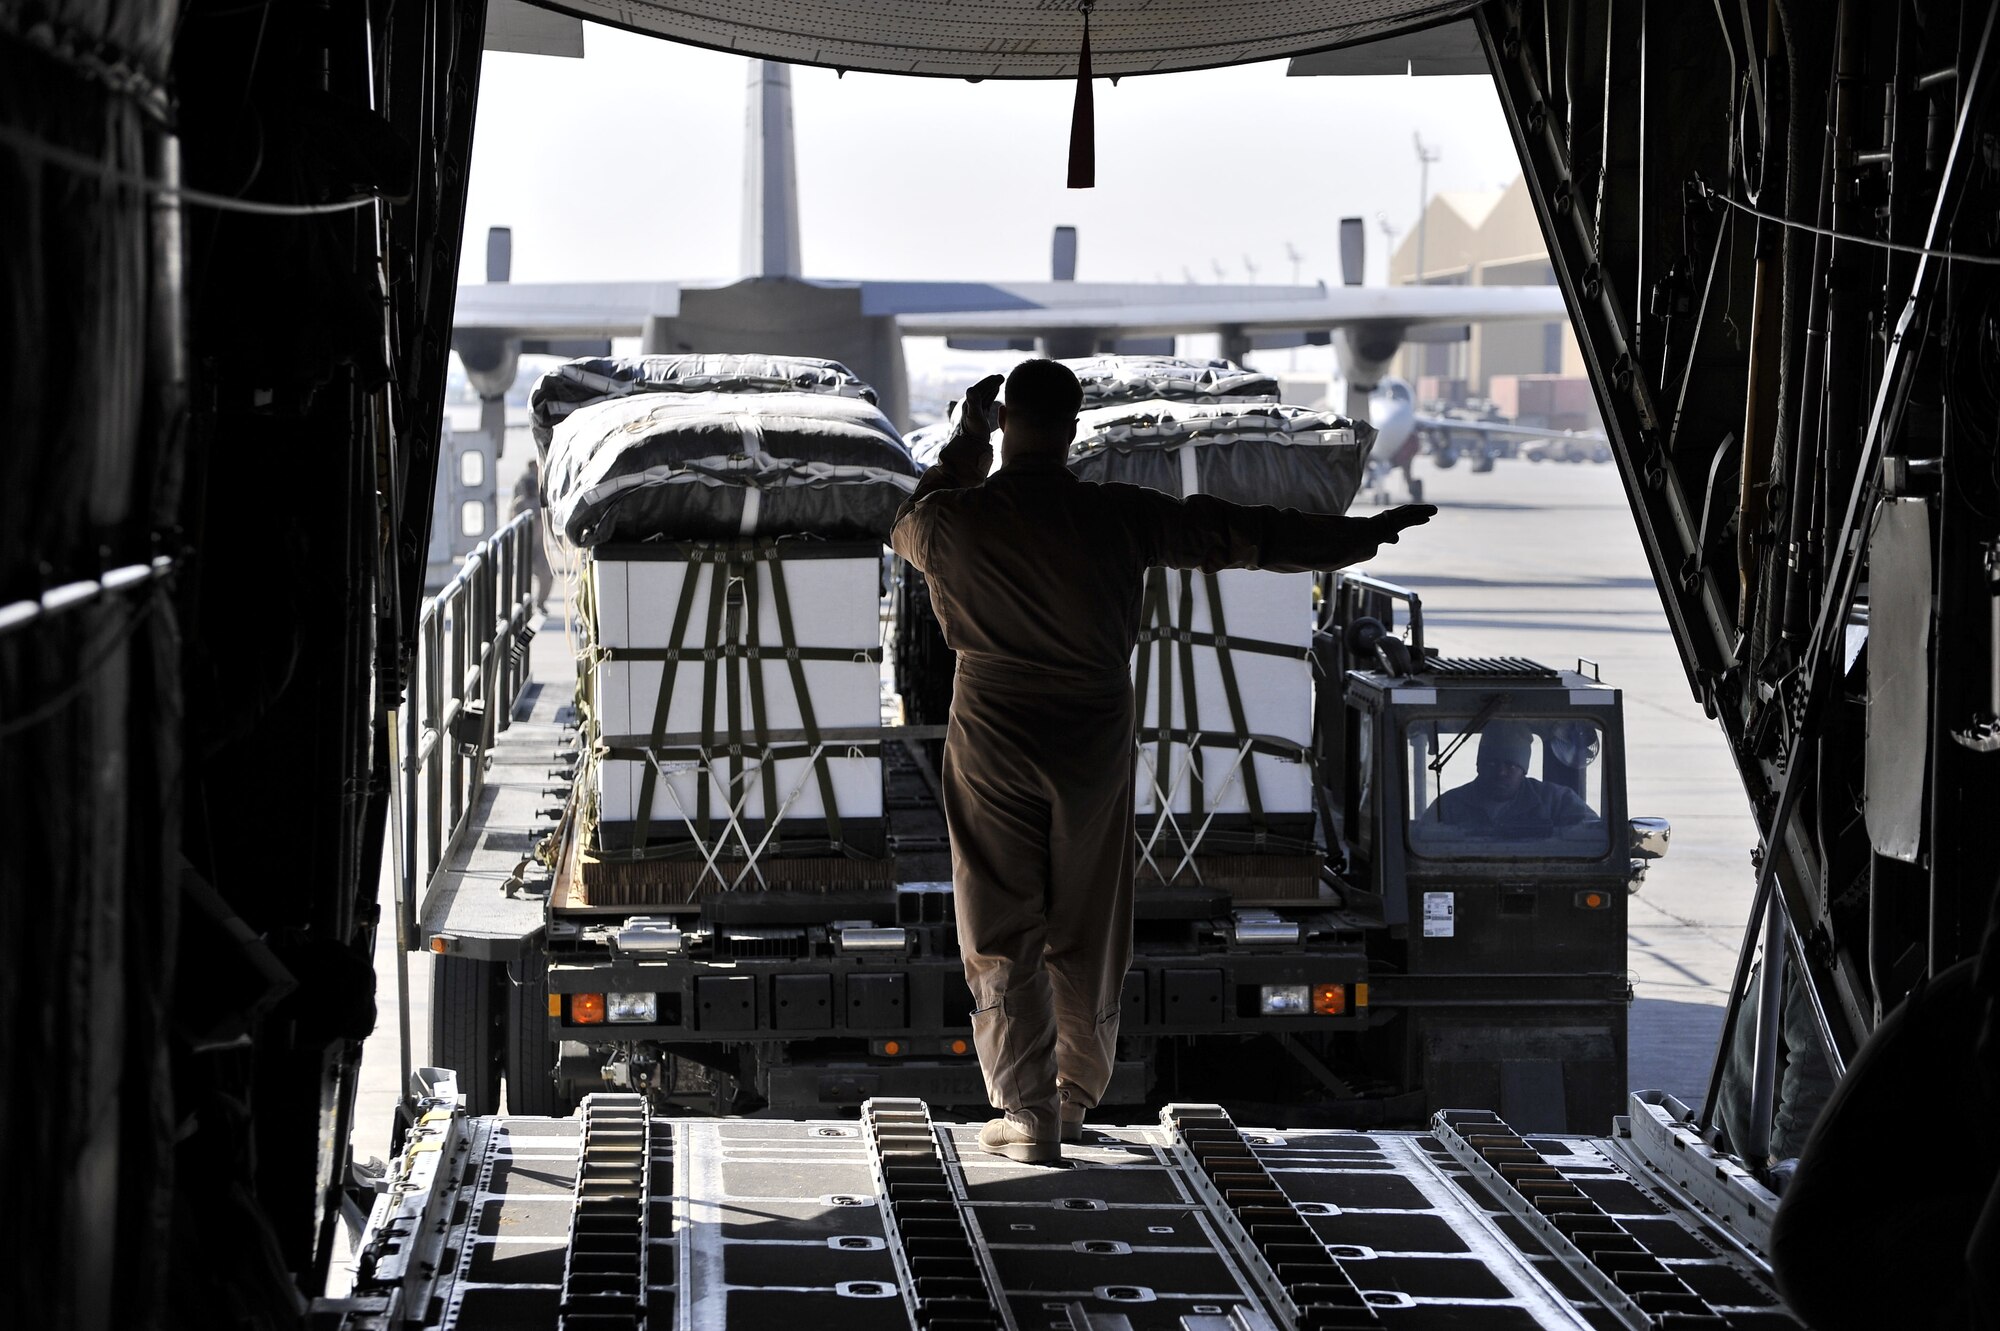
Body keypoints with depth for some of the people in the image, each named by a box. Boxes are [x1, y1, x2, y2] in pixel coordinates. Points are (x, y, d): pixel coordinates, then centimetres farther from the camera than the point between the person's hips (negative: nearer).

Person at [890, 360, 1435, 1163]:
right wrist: (1366, 533, 8)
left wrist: (965, 442, 24)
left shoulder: (955, 519, -10)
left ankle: (1029, 1113, 0)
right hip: (1093, 742, 2)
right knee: (1088, 932, 15)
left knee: (1002, 936, 4)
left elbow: (908, 527, 17)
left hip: (993, 741, -1)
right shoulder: (1117, 517, -9)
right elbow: (1247, 535, -1)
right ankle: (1077, 1095, 28)